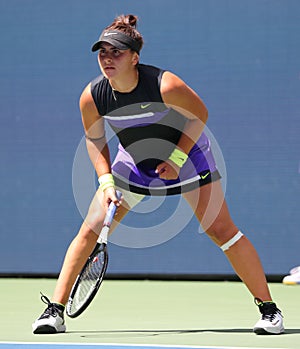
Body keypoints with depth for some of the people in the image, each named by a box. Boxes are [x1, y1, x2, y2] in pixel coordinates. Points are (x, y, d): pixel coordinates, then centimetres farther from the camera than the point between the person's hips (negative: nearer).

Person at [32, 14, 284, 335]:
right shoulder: (92, 97, -21)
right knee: (91, 229, -7)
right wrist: (106, 182, -14)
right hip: (134, 162, 3)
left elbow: (199, 114, -14)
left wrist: (176, 158, -20)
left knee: (222, 230, -11)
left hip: (185, 155, -3)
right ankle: (55, 310, -1)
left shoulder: (165, 85, -31)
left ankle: (268, 307, 1)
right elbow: (94, 139, -3)